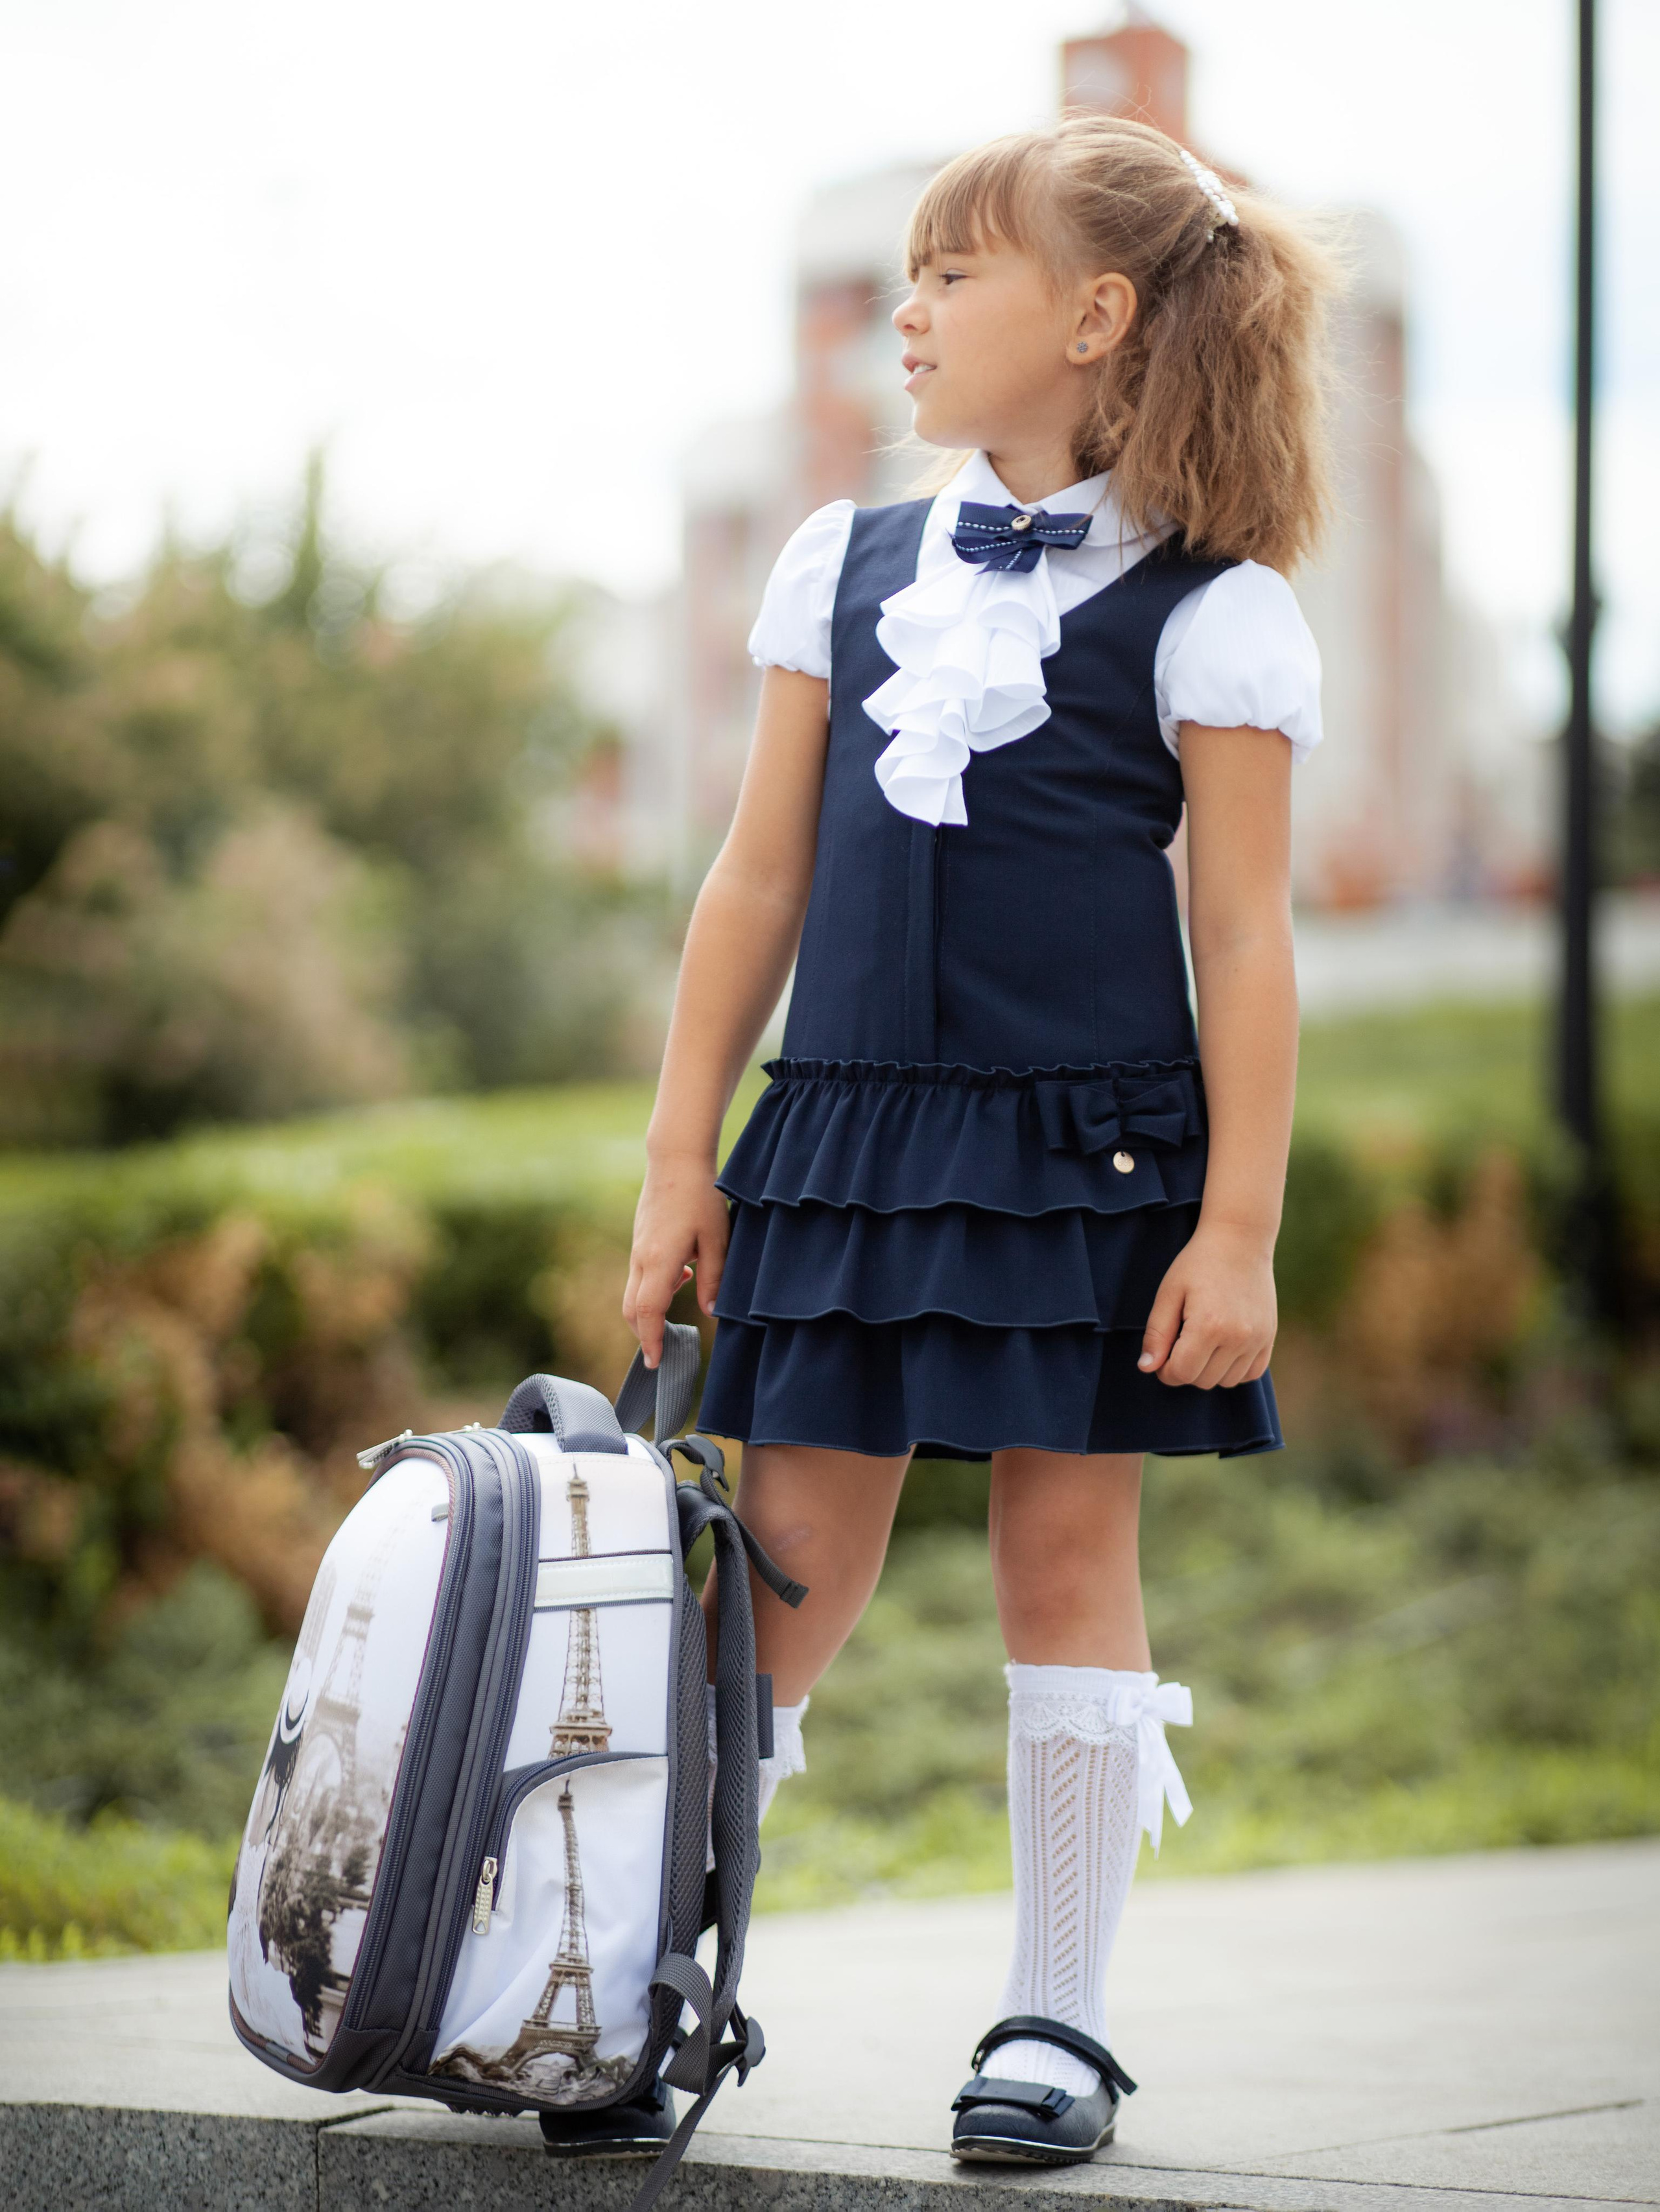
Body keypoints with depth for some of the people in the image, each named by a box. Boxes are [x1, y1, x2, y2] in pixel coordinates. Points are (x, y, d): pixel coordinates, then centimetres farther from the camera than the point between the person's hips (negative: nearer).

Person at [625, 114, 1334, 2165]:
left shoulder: (1204, 609, -2)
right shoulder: (843, 566, 11)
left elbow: (1245, 939, -4)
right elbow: (760, 883, 13)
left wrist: (1238, 1228, -10)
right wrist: (679, 1159, 9)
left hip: (1087, 1149, -3)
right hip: (849, 1133, 4)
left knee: (1068, 1553, 2)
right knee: (783, 1566, 4)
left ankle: (1055, 2017, 12)